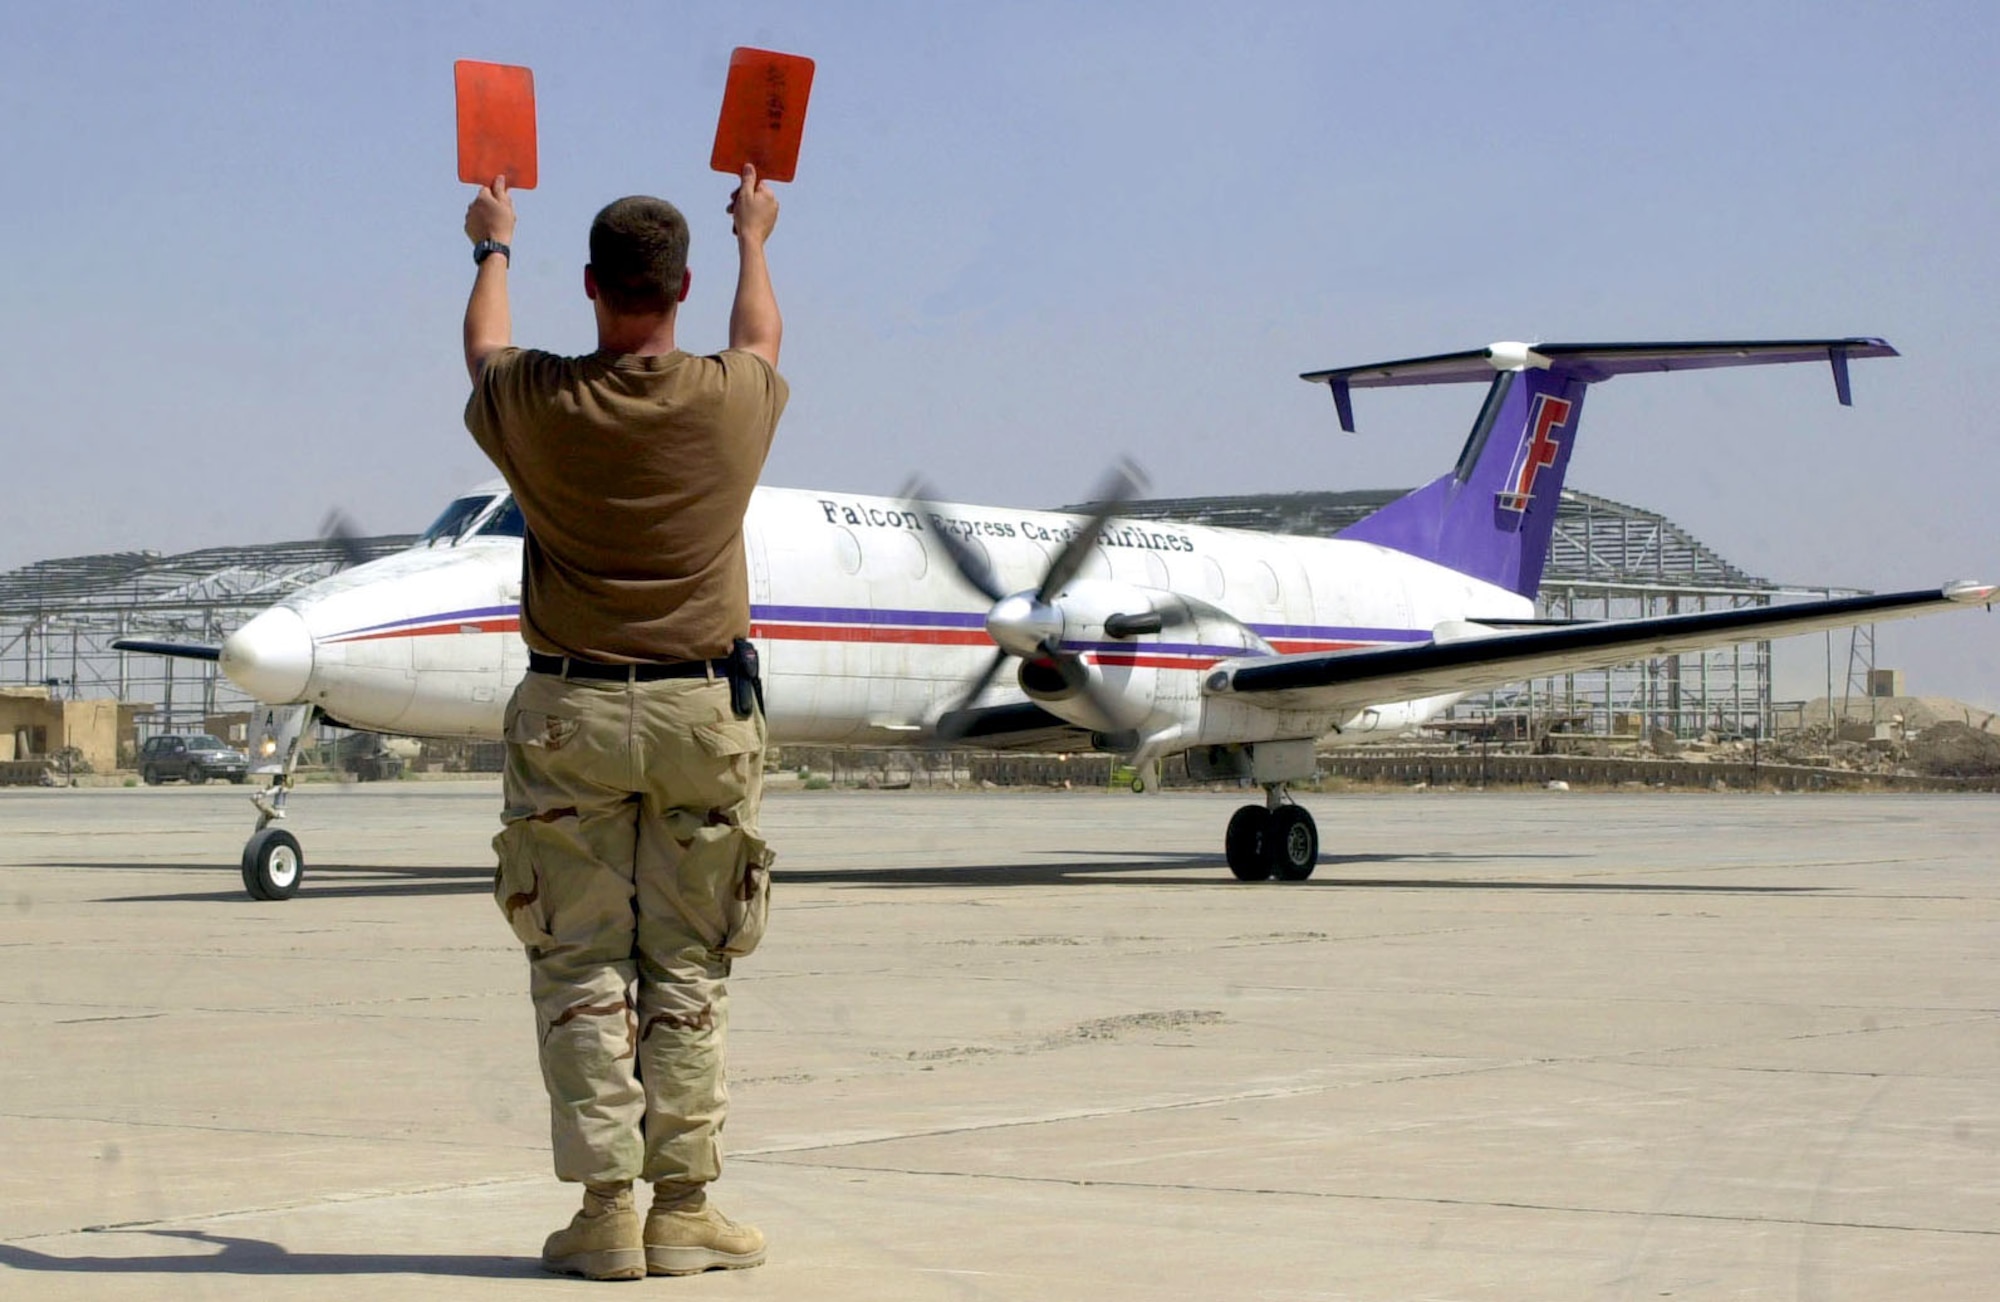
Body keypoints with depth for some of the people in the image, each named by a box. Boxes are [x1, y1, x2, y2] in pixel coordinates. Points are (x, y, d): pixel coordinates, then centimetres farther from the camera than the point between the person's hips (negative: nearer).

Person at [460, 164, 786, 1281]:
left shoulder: (540, 404, -7)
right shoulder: (732, 400, -5)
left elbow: (486, 350, 19)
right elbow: (761, 338, 21)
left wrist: (494, 246, 40)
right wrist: (755, 238, 42)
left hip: (572, 713, -1)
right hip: (704, 708, 1)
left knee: (581, 967, 3)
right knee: (687, 972, 5)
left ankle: (607, 1208, -1)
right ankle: (685, 1207, 6)